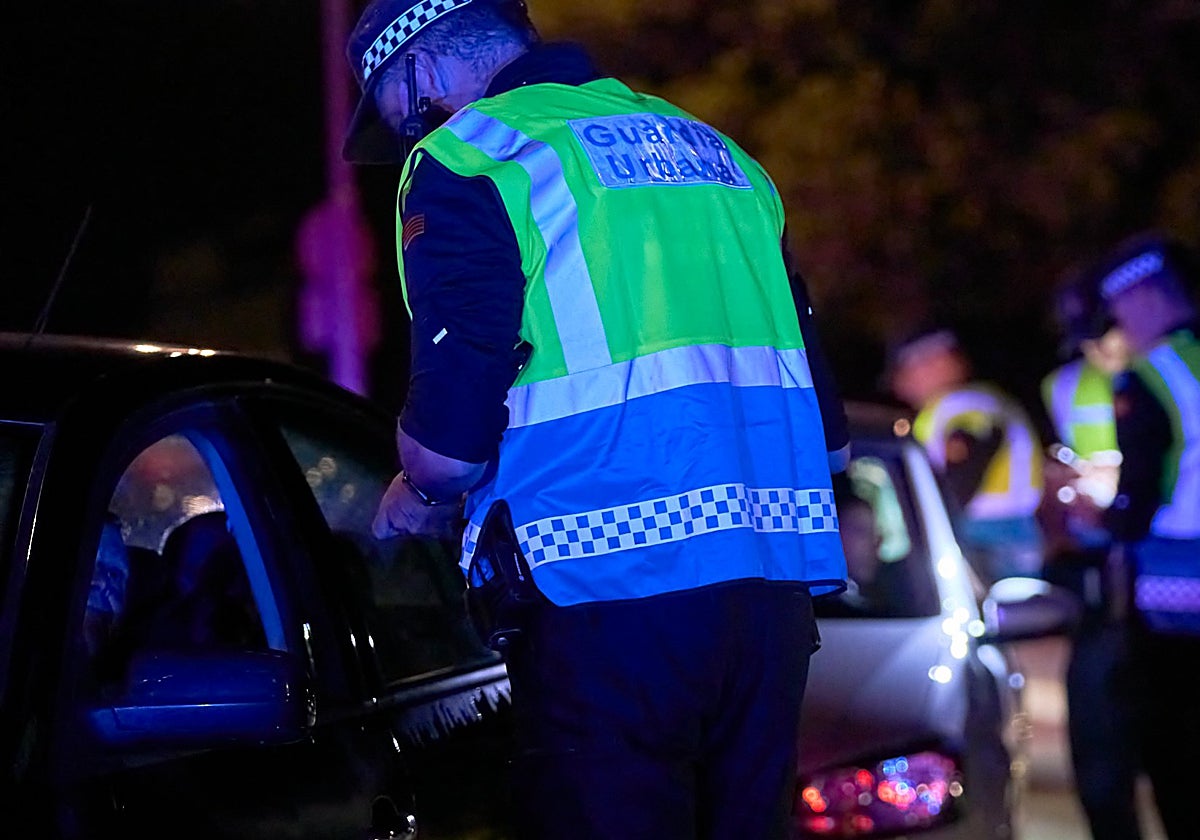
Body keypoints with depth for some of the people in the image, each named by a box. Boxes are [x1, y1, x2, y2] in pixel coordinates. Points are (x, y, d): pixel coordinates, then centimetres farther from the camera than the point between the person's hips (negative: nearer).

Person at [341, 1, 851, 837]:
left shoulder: (466, 160, -1)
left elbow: (451, 438, -10)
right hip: (774, 583, 7)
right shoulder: (710, 149, 21)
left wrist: (418, 496, 11)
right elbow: (826, 426, 20)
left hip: (611, 592, -7)